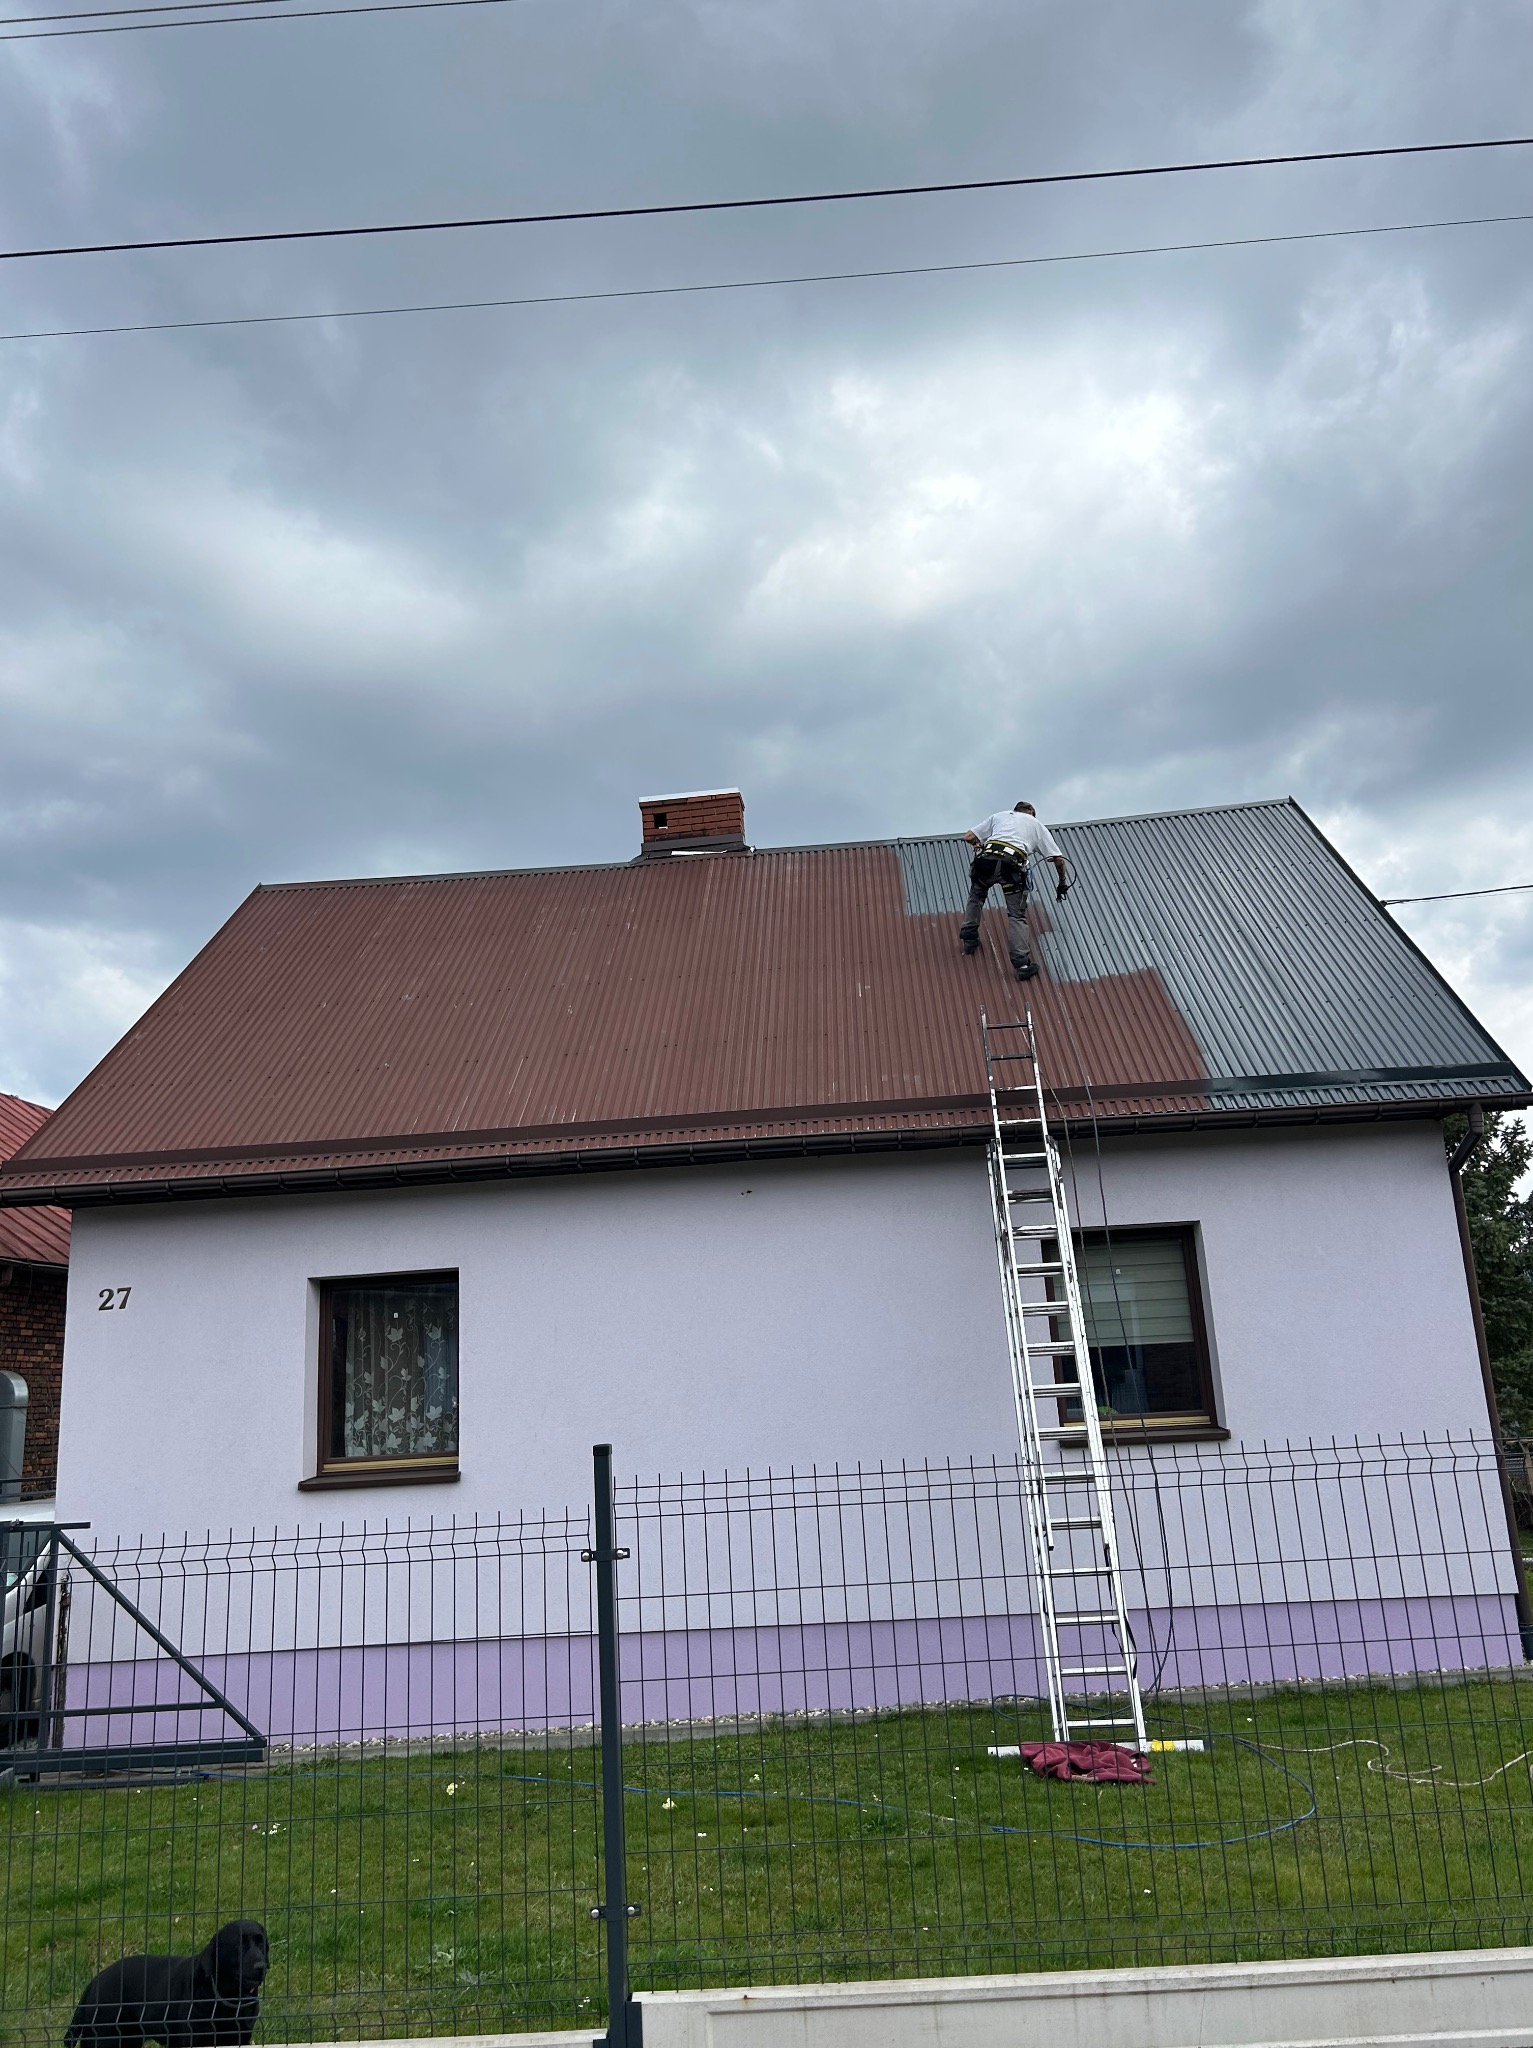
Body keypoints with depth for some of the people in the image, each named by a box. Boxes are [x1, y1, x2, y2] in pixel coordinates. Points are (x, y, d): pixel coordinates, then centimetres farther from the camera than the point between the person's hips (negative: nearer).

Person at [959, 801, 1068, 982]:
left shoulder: (1000, 815, 32)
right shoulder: (1038, 826, 30)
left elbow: (969, 837, 26)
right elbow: (1058, 859, 23)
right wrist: (1062, 883, 39)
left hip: (987, 859, 2)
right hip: (1012, 864, -2)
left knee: (977, 894, 32)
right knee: (1017, 915, 5)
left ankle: (969, 937, 29)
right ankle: (1022, 964, -5)